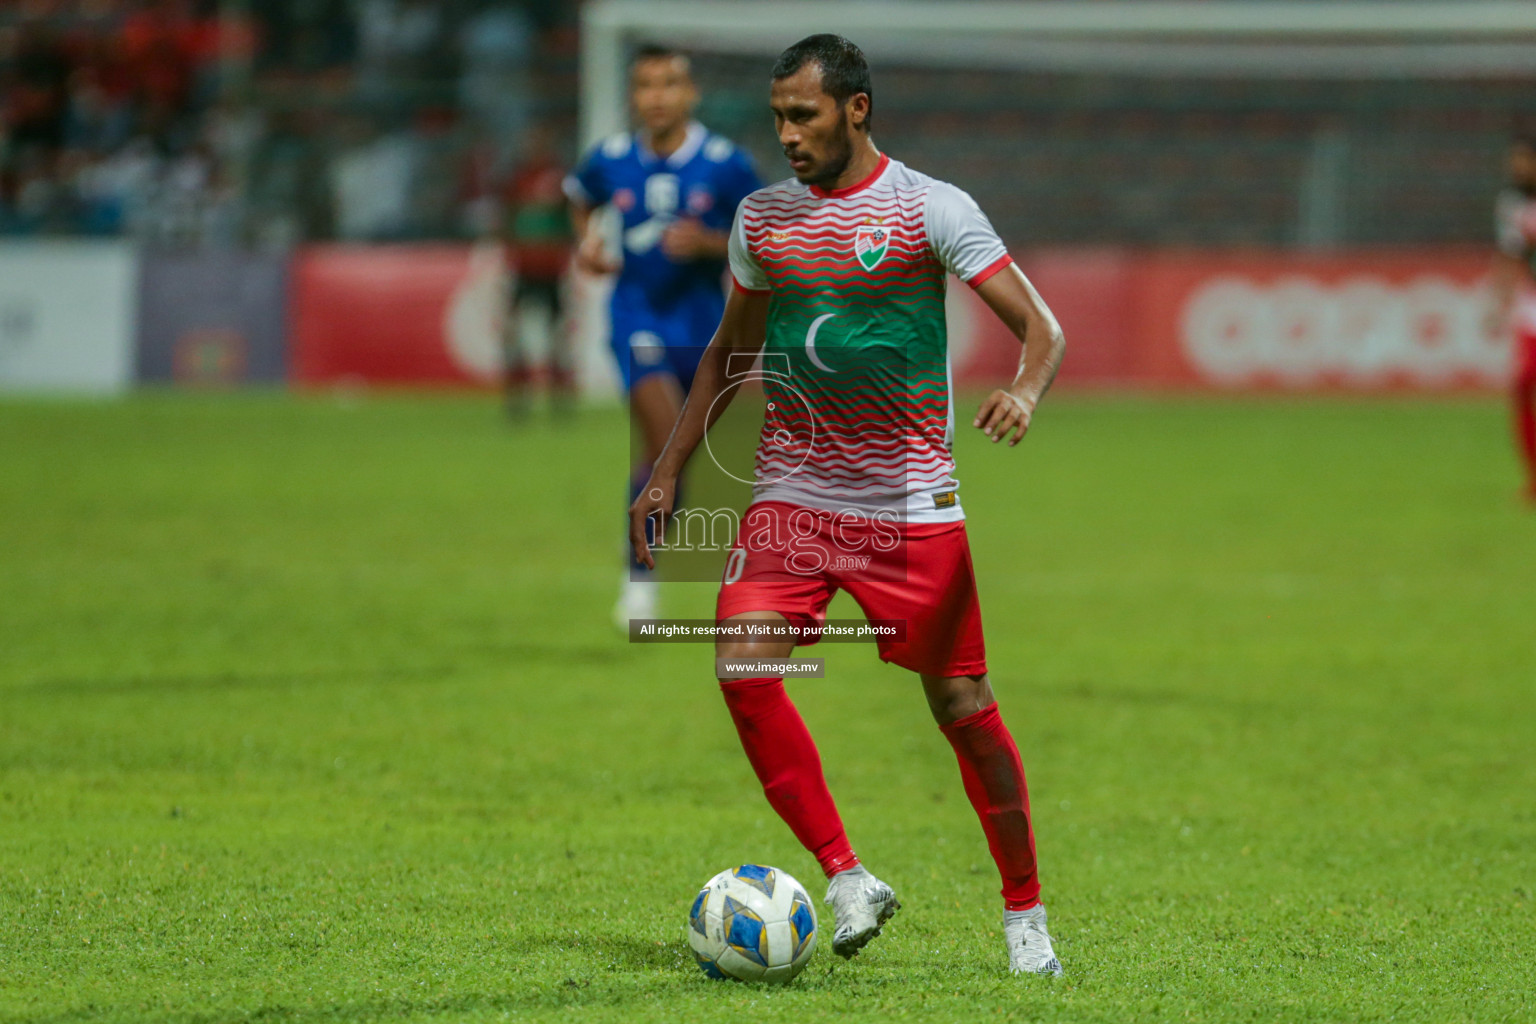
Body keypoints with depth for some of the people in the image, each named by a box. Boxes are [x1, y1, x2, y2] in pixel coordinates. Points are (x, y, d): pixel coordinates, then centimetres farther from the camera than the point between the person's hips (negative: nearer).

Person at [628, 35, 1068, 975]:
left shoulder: (931, 209, -5)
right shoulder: (762, 218, 9)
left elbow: (1042, 327, -10)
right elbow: (731, 350, 23)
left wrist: (1025, 393, -32)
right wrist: (669, 468, 18)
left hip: (912, 502, -4)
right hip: (792, 498, 4)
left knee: (961, 703, -2)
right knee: (742, 666, -17)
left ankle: (1025, 910, 16)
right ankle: (847, 878, -8)